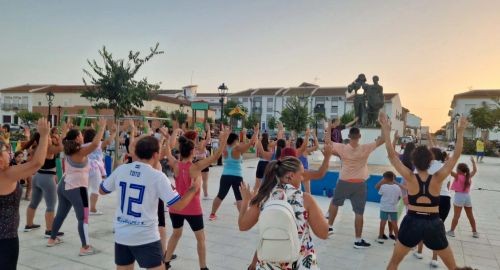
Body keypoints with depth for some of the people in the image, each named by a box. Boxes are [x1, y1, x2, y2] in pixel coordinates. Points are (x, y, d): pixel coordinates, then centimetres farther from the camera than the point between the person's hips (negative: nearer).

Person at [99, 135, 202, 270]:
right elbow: (177, 205, -14)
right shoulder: (157, 176, -14)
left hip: (121, 235, 5)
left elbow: (102, 190, 15)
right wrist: (194, 188, 0)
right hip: (146, 237, -5)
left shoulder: (121, 169, -2)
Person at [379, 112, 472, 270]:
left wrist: (386, 130, -14)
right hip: (433, 225, 1)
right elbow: (456, 157, -5)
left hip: (412, 223, 0)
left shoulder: (410, 178, -10)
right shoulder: (437, 179, -9)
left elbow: (392, 156, -13)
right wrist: (460, 132, -5)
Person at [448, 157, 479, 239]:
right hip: (467, 196, 5)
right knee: (470, 216, 15)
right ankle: (475, 232, 23)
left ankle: (451, 231, 3)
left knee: (456, 215, -1)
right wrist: (473, 162, 30)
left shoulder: (457, 176, -13)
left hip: (459, 196, -5)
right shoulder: (469, 176, 2)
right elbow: (475, 170, 19)